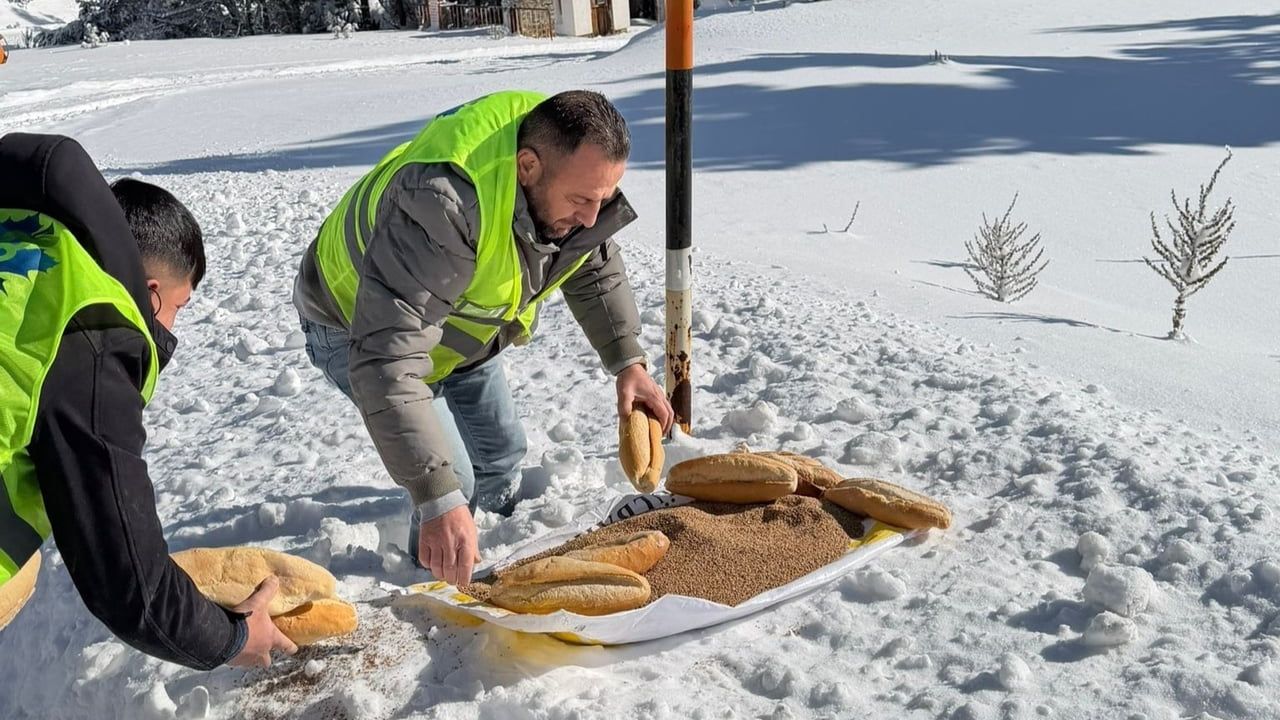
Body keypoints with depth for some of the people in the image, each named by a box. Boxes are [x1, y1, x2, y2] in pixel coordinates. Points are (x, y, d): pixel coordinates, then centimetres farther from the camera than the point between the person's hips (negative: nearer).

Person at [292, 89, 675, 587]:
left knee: (503, 451, 14)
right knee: (453, 476, -16)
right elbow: (388, 361, -50)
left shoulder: (571, 168, -20)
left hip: (459, 323, 7)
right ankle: (439, 582, 13)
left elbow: (597, 268, 1)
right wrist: (438, 499, -54)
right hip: (355, 323, -7)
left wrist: (628, 362, -10)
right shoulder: (440, 206, -46)